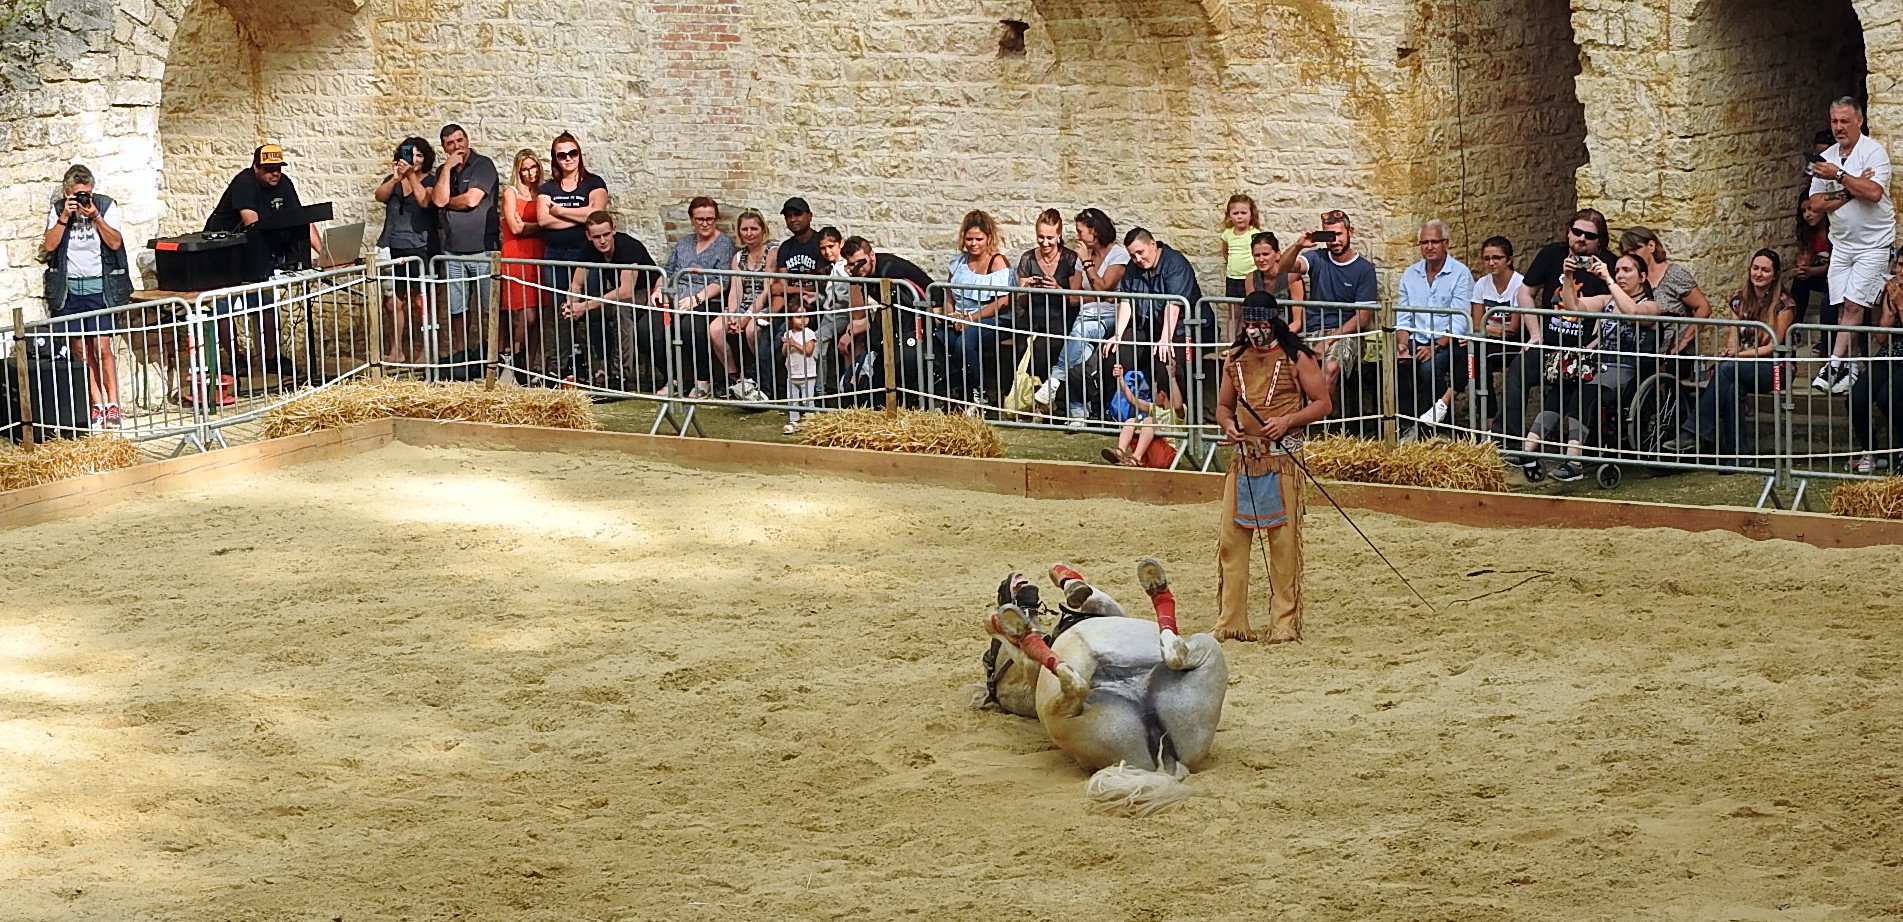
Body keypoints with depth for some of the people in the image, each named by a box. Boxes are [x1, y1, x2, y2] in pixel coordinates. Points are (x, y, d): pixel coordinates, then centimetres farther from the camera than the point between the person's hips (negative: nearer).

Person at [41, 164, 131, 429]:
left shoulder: (105, 205, -1)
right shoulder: (57, 210, 4)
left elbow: (115, 242, -8)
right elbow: (49, 246, -6)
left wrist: (95, 217, -18)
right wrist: (65, 217, -14)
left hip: (99, 285, -2)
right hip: (69, 286, 2)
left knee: (102, 346, -9)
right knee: (80, 349, 1)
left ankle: (112, 404, -2)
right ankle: (96, 405, 7)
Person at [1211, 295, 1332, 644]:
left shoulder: (1297, 357, 0)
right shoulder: (1234, 358, 13)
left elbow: (1322, 403, 0)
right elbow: (1224, 405, 20)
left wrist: (1288, 420, -15)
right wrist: (1228, 424, -2)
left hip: (1282, 459, -4)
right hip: (1242, 458, 4)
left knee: (1283, 540, -2)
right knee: (1231, 538, 1)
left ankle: (1285, 622, 4)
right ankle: (1230, 621, 8)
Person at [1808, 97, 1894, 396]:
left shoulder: (1874, 152, -10)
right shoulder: (1827, 158, 8)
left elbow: (1874, 193, -25)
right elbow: (1815, 204, 1)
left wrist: (1839, 176, -21)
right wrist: (1850, 191, -12)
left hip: (1873, 244, -6)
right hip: (1841, 243, 6)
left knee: (1854, 305, -12)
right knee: (1843, 308, 1)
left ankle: (1834, 365, -16)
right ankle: (1849, 369, 5)